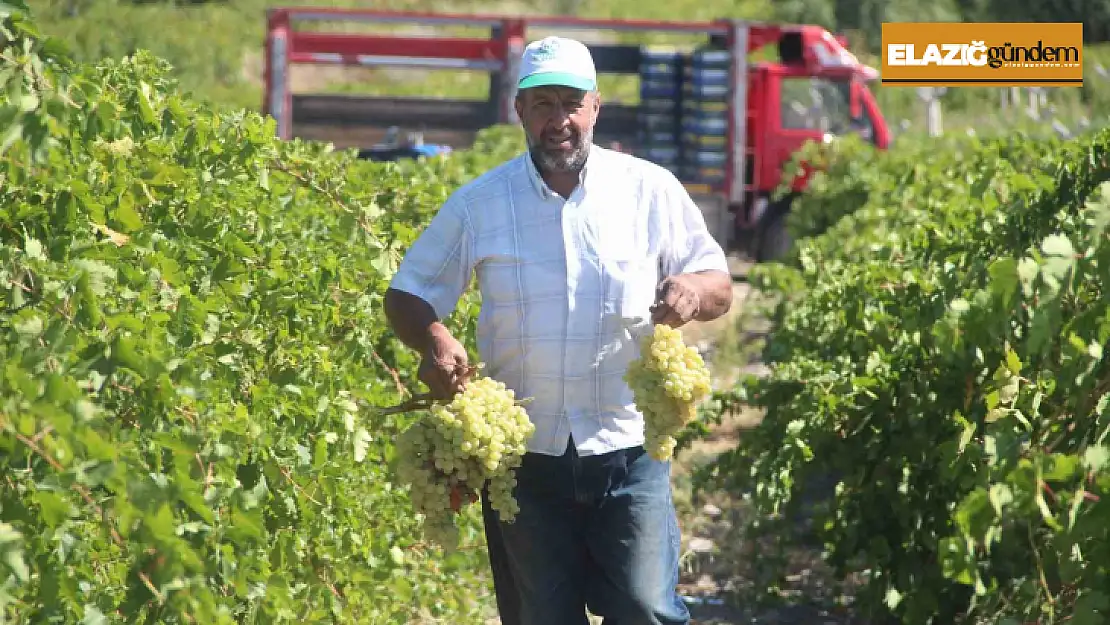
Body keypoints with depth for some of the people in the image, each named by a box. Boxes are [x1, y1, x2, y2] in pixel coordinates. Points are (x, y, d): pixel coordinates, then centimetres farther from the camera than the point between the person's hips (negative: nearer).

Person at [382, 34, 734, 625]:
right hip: (523, 459, 1)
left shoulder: (650, 191, 1)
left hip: (628, 456, -1)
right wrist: (435, 340, -16)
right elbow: (407, 295, 7)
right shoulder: (478, 204, 2)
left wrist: (695, 290, -20)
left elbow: (720, 286, 5)